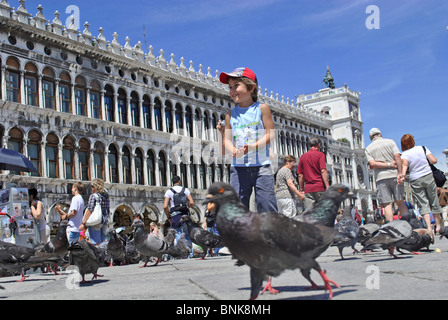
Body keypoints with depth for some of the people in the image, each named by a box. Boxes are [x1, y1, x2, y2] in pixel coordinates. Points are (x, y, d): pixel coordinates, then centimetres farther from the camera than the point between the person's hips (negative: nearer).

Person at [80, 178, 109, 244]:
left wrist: (83, 223, -15)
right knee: (102, 242, 11)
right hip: (105, 222, 7)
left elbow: (89, 210, -16)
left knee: (95, 243, -6)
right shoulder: (106, 197, 12)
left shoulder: (93, 196, -9)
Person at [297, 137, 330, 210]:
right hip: (320, 187, -4)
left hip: (308, 189, 4)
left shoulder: (303, 157, 13)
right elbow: (323, 171, -10)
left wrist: (301, 190, 17)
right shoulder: (320, 154, 1)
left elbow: (300, 175, 12)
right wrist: (328, 187, -13)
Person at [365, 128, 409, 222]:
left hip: (380, 177, 0)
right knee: (400, 202, 7)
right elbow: (397, 156, -5)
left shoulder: (368, 148, 11)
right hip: (394, 175, 0)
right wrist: (400, 173, -10)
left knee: (387, 204, -4)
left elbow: (372, 163, -5)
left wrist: (389, 164, -3)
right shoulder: (390, 142, 9)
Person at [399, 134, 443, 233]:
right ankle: (438, 225, 21)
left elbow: (405, 164, -25)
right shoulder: (422, 148, 0)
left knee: (423, 204, 0)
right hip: (428, 176, 1)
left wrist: (403, 175, -39)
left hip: (415, 181, -1)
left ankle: (429, 227, -12)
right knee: (434, 201, 12)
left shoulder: (405, 154, -5)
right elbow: (434, 161, -4)